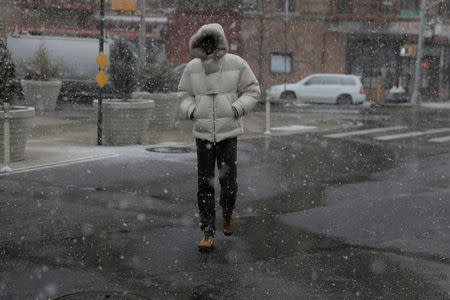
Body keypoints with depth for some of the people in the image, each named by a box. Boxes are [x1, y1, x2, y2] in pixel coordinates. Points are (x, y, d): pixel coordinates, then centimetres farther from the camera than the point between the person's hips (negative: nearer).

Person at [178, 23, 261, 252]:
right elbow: (184, 94, 16)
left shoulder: (236, 64, -2)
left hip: (228, 132, -1)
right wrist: (190, 111, -3)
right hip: (202, 132, 2)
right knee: (205, 184, 0)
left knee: (228, 181, -2)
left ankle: (228, 212, 32)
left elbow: (252, 91, 5)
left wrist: (238, 109, -10)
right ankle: (208, 231, 10)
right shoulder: (192, 68, 3)